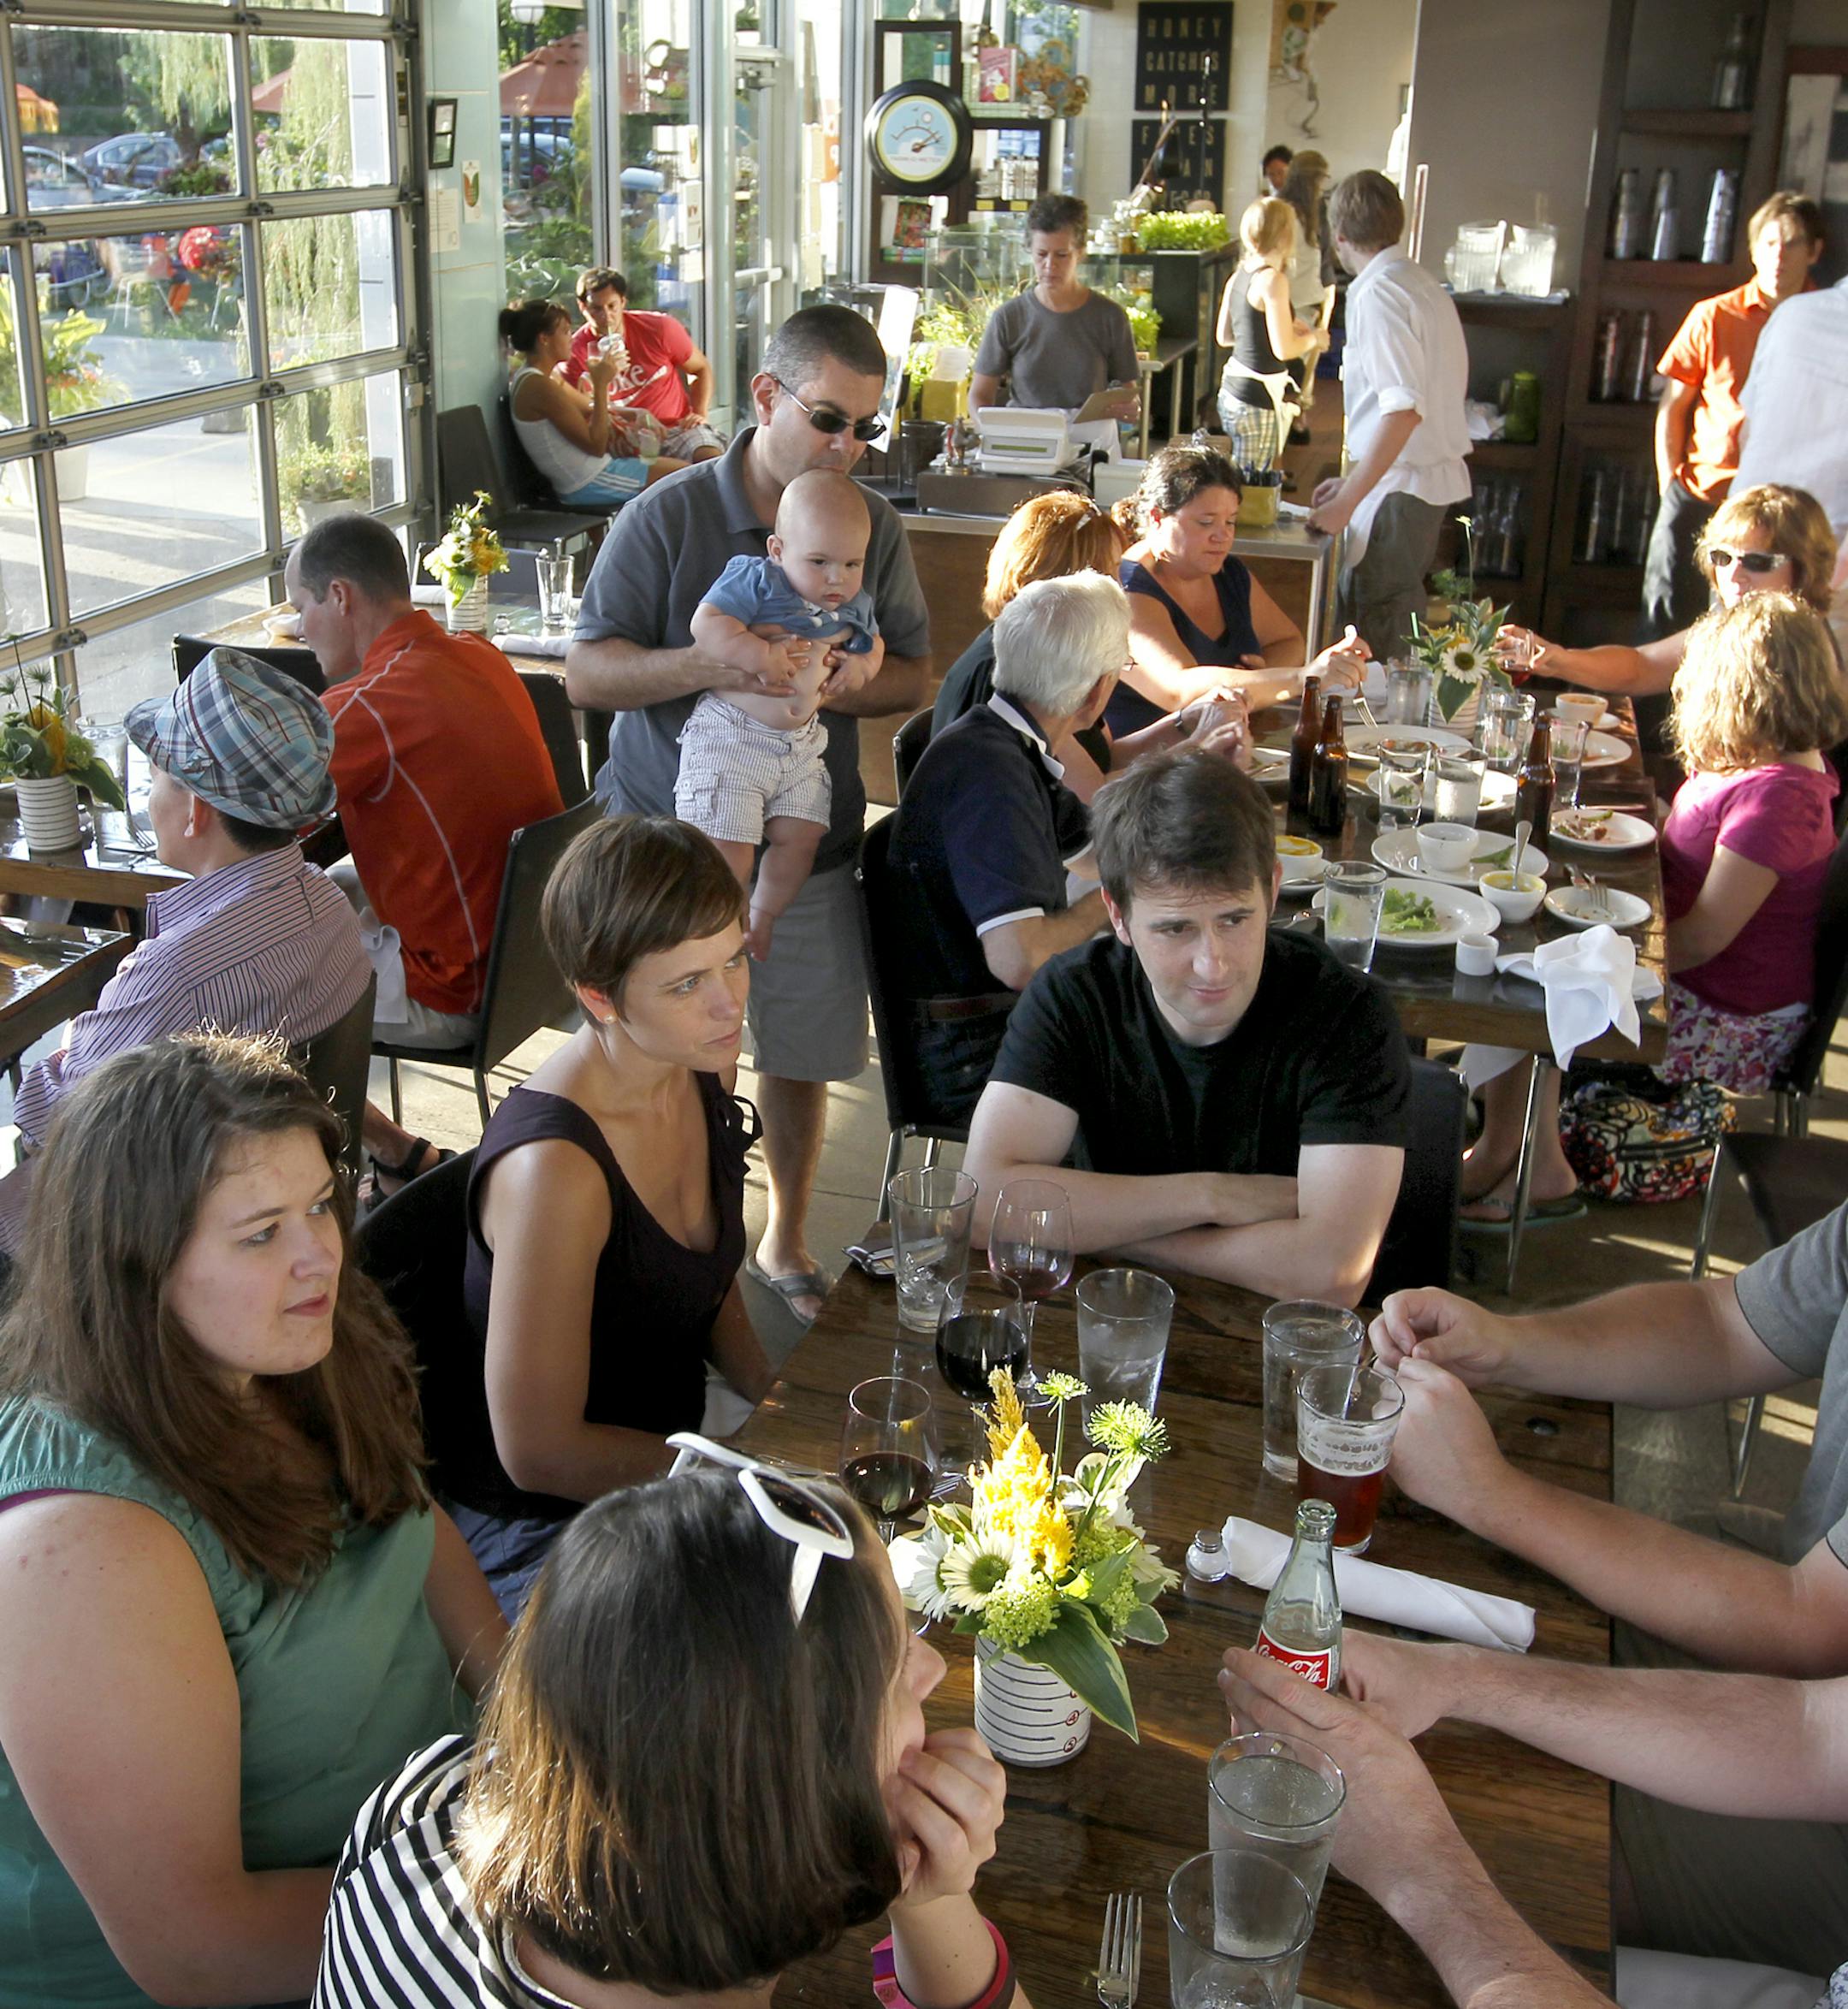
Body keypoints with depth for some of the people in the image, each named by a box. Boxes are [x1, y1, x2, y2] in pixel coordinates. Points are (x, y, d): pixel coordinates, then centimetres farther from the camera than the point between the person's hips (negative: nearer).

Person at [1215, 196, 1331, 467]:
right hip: (1258, 398, -9)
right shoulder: (1273, 280, -15)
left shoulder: (1238, 277, 10)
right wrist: (1314, 338, 2)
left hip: (1231, 391, 9)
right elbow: (1283, 349, -19)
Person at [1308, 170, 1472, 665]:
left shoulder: (1378, 294, -14)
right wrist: (1352, 480, 22)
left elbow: (1404, 408, -24)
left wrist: (1347, 501, -22)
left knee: (1378, 648, -5)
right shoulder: (1425, 286, 15)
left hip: (1398, 494, -10)